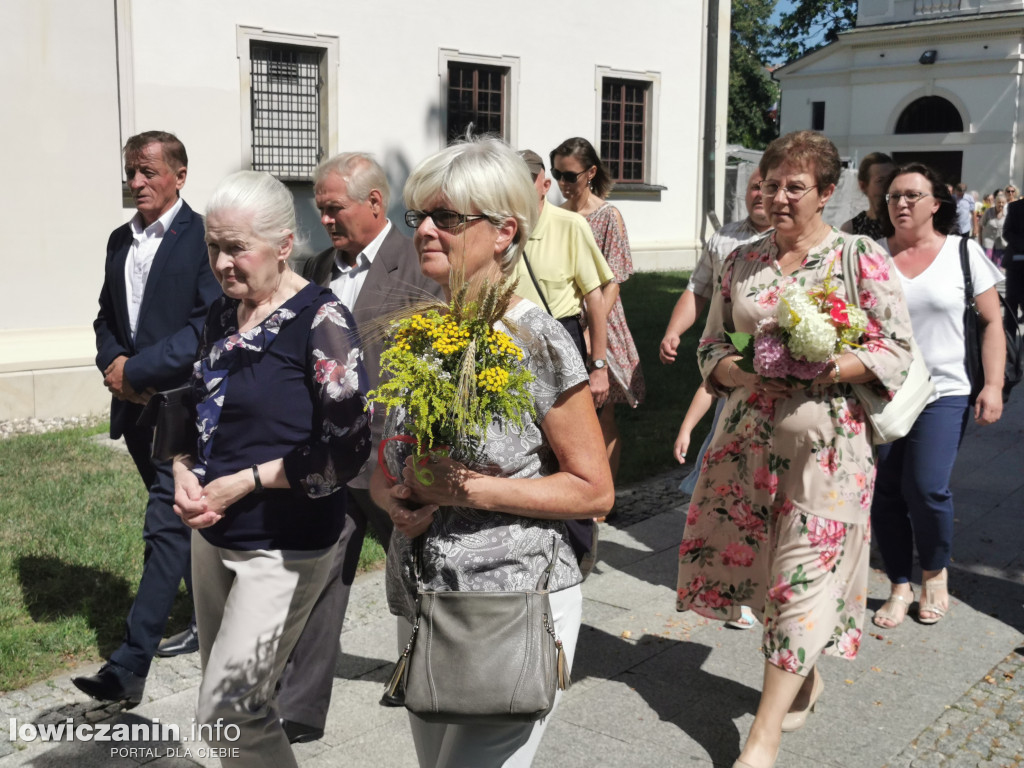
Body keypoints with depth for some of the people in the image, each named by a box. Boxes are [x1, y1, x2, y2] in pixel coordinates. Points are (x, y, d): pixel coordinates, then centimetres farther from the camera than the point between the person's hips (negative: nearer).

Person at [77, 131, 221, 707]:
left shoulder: (206, 238, -9)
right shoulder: (121, 240, 14)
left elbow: (211, 325, -17)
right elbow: (107, 317, 20)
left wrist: (138, 369, -16)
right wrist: (114, 364, -1)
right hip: (138, 406, 8)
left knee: (166, 526, -9)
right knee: (183, 521, 17)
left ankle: (130, 668, -9)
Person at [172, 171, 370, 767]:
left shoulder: (321, 320, -16)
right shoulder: (223, 315, 6)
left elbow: (348, 448, -19)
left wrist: (242, 483, -17)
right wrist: (185, 472, -3)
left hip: (286, 545, -7)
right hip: (214, 534, 8)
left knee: (226, 713, -5)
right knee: (226, 693, 18)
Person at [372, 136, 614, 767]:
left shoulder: (538, 341, -14)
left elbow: (594, 490, -12)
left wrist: (474, 490, -21)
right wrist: (398, 499, -9)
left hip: (518, 606, -6)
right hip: (421, 601, 6)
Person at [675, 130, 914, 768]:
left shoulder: (863, 257, -2)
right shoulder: (743, 261, 10)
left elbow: (896, 349, -5)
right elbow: (712, 345, 12)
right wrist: (745, 371, -11)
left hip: (826, 443, -4)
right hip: (748, 437, 5)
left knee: (804, 577, -4)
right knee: (753, 562, 11)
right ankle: (804, 679, 36)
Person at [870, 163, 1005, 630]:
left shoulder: (964, 253, 1)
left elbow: (992, 322, 4)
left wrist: (993, 385, -5)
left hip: (942, 393, -2)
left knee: (926, 487, -13)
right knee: (884, 490, 3)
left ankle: (935, 572, 16)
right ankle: (899, 586, 21)